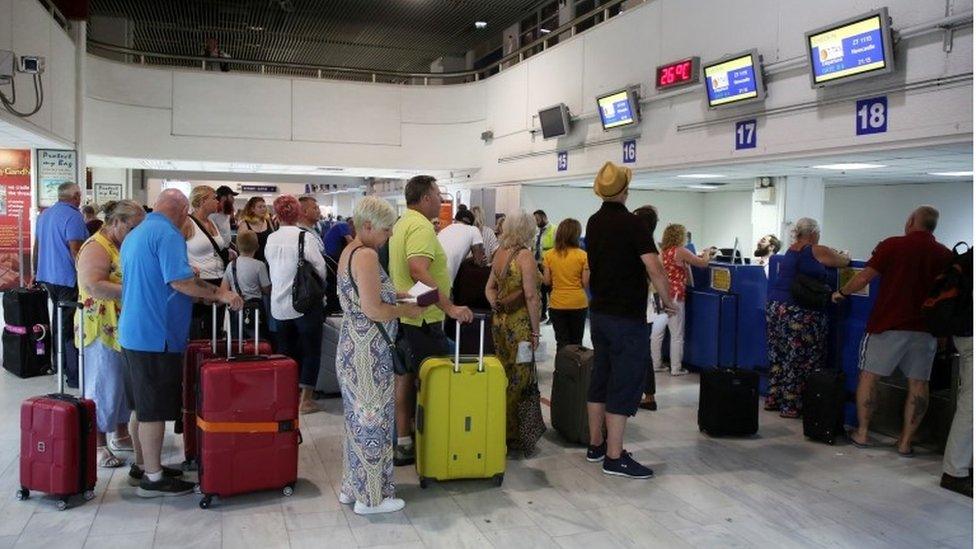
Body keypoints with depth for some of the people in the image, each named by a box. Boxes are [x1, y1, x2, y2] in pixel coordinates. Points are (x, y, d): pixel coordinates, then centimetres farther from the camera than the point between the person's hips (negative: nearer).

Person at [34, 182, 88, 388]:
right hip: (68, 279, -9)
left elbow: (37, 245, 21)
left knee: (59, 322, 19)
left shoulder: (44, 215, 13)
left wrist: (37, 272, 30)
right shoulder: (73, 216, -14)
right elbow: (76, 251, -20)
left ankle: (60, 365, 27)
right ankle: (74, 375, -4)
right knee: (71, 327, -6)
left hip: (47, 277, 9)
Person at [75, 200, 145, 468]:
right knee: (104, 386, 0)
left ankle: (122, 435, 28)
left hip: (125, 330, 9)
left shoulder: (124, 245, 14)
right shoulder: (96, 247, -15)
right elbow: (93, 286, -28)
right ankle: (99, 445, 11)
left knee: (125, 383, 15)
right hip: (103, 330, -9)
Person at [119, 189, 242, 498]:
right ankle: (153, 479, 7)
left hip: (133, 332, 10)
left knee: (142, 406, 18)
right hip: (156, 335, -10)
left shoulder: (134, 235, 18)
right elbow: (181, 281, -23)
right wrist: (219, 295, -15)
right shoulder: (167, 234, -14)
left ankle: (142, 466, 29)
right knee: (154, 410, -1)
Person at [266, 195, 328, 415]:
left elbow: (271, 265, 11)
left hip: (279, 304, 5)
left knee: (286, 350, 16)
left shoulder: (271, 239, 1)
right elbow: (320, 268, -13)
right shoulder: (306, 237, -15)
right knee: (311, 350, 7)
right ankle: (306, 399, 9)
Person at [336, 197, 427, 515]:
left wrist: (395, 295, 14)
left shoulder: (349, 252, 12)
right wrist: (407, 310, -11)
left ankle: (352, 487, 30)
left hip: (353, 346, 10)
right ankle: (371, 497, 14)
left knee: (359, 417, 18)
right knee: (373, 419, 1)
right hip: (369, 353, -10)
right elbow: (373, 311, -25)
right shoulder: (367, 255, -19)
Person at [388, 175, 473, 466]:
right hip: (423, 319, -10)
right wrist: (450, 307, -35)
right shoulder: (421, 227, -19)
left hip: (404, 314, 10)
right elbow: (418, 271, -32)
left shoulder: (403, 223, 13)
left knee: (406, 376, 14)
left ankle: (403, 442, 22)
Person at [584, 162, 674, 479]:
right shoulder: (632, 223, -15)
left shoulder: (594, 223, 8)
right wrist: (667, 300, -10)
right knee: (625, 384, -2)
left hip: (599, 312, 8)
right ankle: (614, 457, 2)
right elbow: (654, 269, -23)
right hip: (627, 317, -8)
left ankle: (596, 445, 24)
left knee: (600, 379, 14)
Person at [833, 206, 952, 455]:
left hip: (887, 324, -3)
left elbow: (864, 278, -9)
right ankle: (906, 441, 11)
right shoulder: (946, 255, 4)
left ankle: (862, 433, 12)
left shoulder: (892, 245, -6)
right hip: (926, 329, 3)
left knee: (869, 376, 8)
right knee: (918, 384, 8)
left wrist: (841, 293, 8)